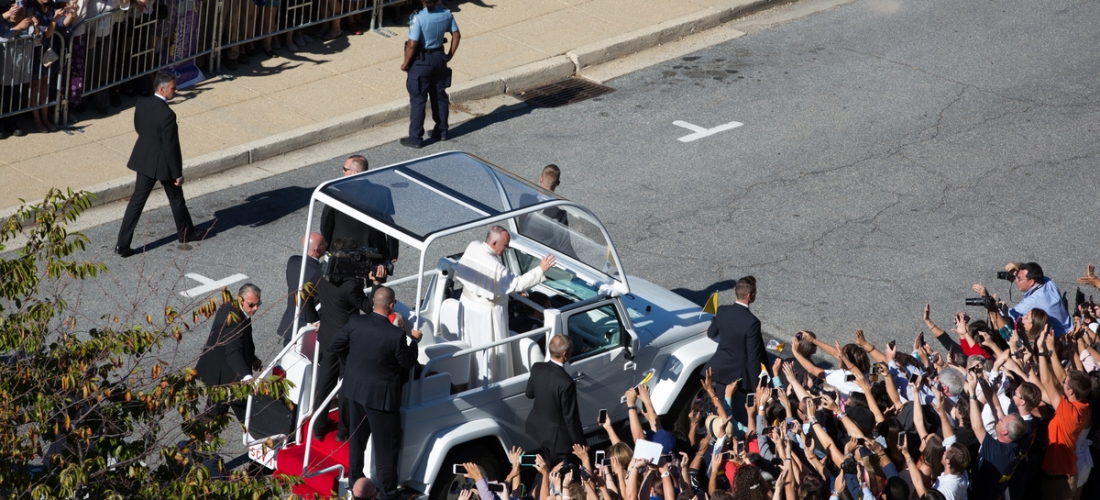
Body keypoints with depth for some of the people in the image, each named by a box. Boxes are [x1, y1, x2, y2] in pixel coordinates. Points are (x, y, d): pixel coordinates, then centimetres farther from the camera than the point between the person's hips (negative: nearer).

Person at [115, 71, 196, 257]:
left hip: (144, 159, 6)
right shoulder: (167, 115, -28)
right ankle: (185, 232, 41)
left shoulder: (141, 104, -6)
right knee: (176, 197, 19)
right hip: (163, 163, -6)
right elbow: (171, 147, -23)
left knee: (137, 200, 9)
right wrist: (178, 174, -14)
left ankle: (123, 245, 6)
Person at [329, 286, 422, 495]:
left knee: (357, 437, 24)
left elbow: (336, 347, 1)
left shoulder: (355, 323, -12)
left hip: (355, 389, 5)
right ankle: (388, 491, 18)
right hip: (380, 394, -5)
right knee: (386, 444, 9)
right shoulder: (396, 335, -25)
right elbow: (407, 363, -11)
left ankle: (354, 480, 37)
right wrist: (414, 341, 5)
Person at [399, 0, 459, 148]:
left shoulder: (419, 18, -23)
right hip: (439, 58, 5)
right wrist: (450, 55, 15)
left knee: (418, 100, 3)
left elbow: (412, 44, -23)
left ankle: (414, 138, 8)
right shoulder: (446, 14, -6)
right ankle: (442, 131, 31)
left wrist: (406, 63, -10)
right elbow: (456, 35, 4)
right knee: (439, 96, 20)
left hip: (421, 61, -5)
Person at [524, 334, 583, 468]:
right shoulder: (566, 383, -33)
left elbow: (529, 393, 7)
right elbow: (571, 418, -24)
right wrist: (580, 444, -12)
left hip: (537, 427, 7)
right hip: (558, 437, -7)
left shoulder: (537, 368, -13)